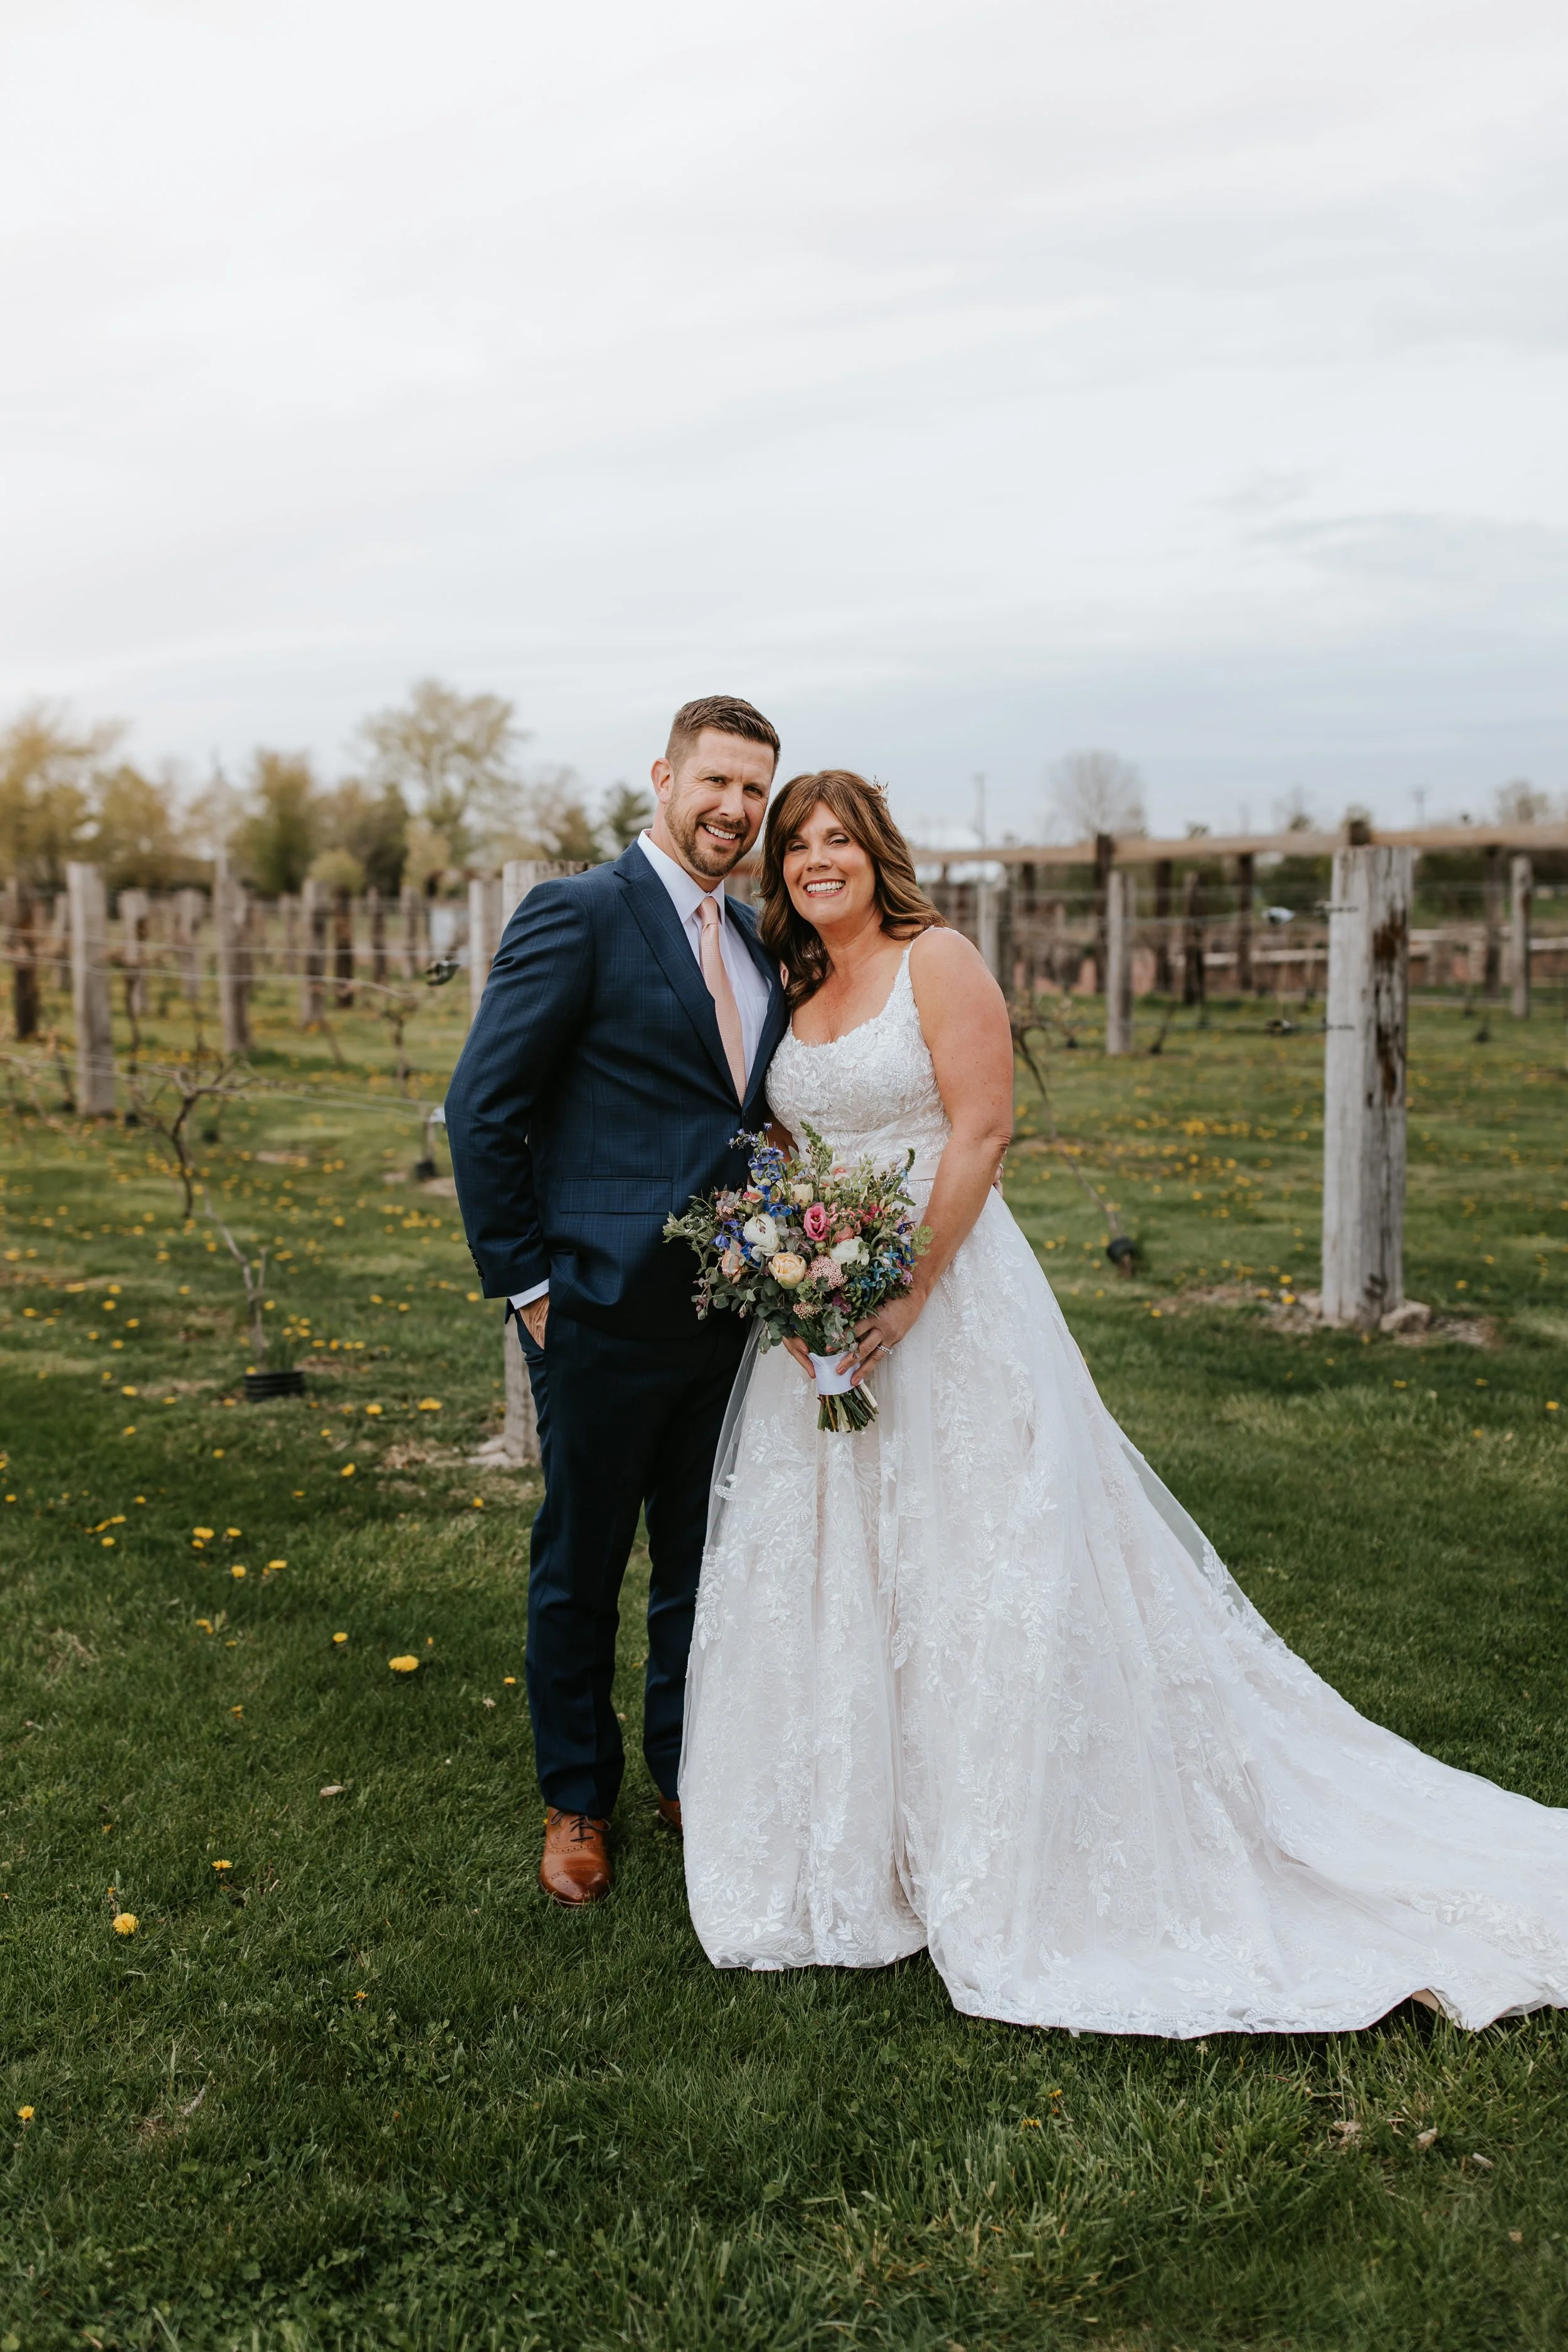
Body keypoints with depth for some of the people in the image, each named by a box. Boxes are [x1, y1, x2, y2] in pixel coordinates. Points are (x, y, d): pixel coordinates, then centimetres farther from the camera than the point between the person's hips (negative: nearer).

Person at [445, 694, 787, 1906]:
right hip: (605, 1308, -6)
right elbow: (482, 1109, -12)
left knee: (705, 1563, 18)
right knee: (580, 1568, 11)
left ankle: (689, 1773, 36)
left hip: (730, 1311, 6)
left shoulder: (760, 942, 11)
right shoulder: (577, 913, -10)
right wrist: (525, 1283, -12)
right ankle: (578, 1800, 29)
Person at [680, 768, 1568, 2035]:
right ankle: (855, 1846, 27)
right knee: (826, 1571, 10)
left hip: (949, 1301, -7)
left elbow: (979, 1130, -14)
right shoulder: (799, 997, 13)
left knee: (973, 1567, 0)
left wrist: (905, 1294, -19)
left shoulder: (937, 959, -6)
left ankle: (1006, 1866, 16)